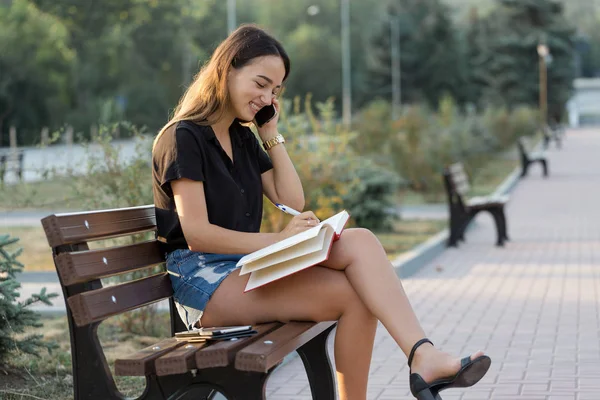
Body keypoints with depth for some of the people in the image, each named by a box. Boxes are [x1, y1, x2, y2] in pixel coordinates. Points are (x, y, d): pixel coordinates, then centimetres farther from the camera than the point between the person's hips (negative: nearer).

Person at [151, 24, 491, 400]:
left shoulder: (241, 137, 18)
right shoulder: (183, 138, -7)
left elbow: (293, 200, 16)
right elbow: (196, 234, -16)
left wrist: (272, 134, 11)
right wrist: (278, 241, -21)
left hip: (250, 265, 7)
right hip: (203, 277, -7)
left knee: (360, 242, -20)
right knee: (352, 293, -25)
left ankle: (423, 355, -33)